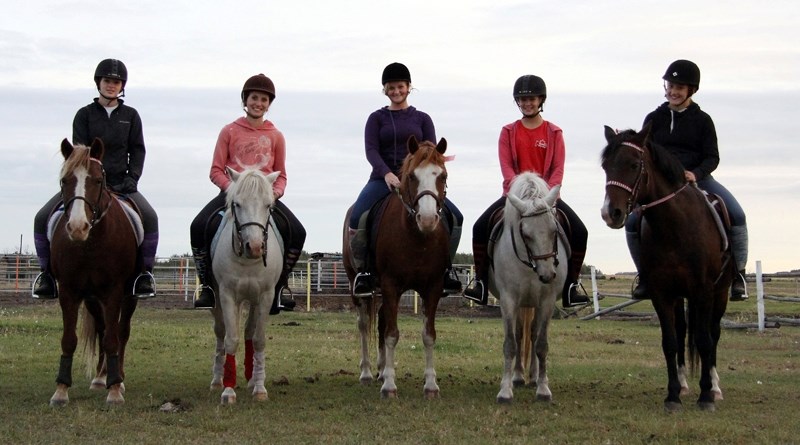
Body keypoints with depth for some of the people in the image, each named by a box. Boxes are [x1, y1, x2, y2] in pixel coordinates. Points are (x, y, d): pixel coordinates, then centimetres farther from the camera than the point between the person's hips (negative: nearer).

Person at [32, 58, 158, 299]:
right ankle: (47, 271, -4)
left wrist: (132, 177, -9)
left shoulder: (130, 116, 10)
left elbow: (137, 150, 7)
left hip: (120, 182, 0)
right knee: (42, 218, -17)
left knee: (150, 217, -28)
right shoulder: (85, 115, 5)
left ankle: (145, 272, -16)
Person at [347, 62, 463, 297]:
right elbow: (371, 150, -4)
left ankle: (445, 267, -2)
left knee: (455, 216, -18)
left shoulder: (421, 119, 14)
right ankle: (363, 270, -12)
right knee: (356, 219, -29)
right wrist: (387, 174, -23)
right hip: (383, 179, -1)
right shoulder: (377, 118, 9)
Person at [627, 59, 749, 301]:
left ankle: (737, 272, -6)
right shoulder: (654, 119, 7)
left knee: (736, 215, -21)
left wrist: (696, 173, -22)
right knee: (632, 222, -18)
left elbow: (712, 157, -2)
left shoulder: (702, 120, 4)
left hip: (698, 178, -1)